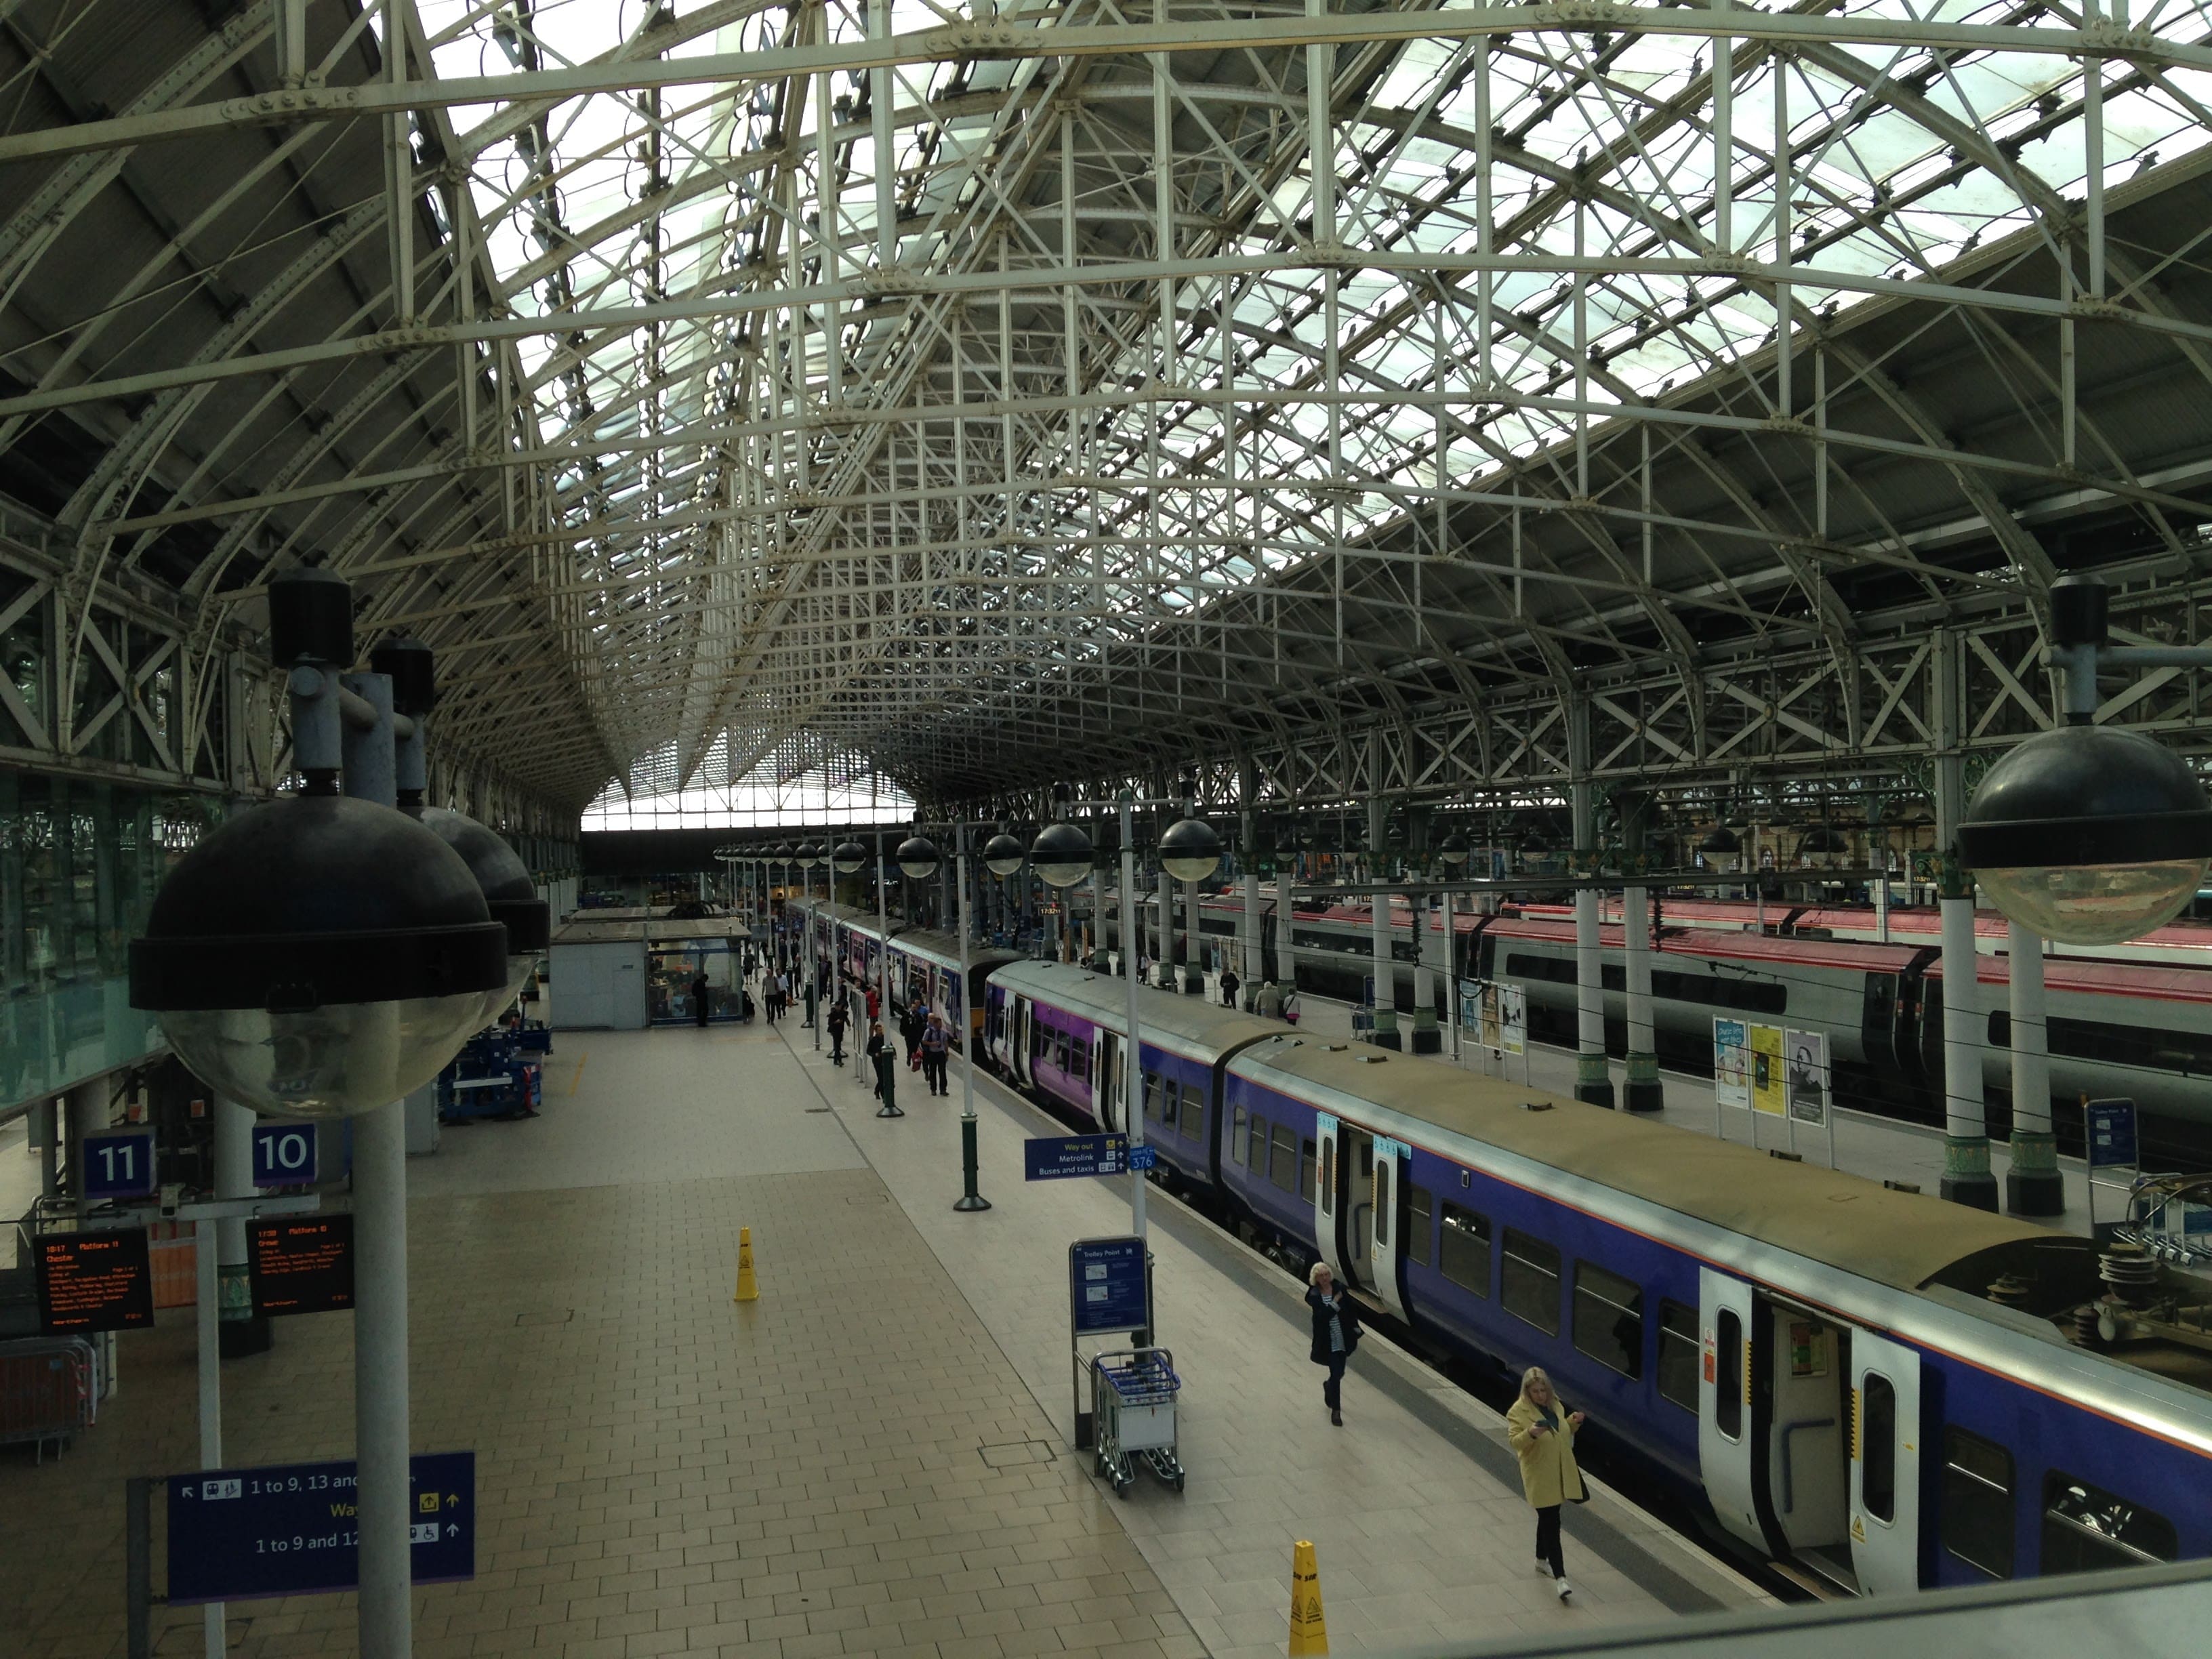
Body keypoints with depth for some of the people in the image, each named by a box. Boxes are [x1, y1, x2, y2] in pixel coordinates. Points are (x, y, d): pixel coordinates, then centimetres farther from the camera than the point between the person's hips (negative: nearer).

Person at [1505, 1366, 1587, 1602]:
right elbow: (1514, 1442, -17)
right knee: (1551, 1523, -9)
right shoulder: (1518, 1412, -15)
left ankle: (1542, 1560, 40)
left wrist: (1573, 1422, -2)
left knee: (1547, 1518, 21)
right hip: (1539, 1475, -6)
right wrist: (1531, 1434, -35)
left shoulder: (1555, 1404, 5)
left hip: (1560, 1471, 6)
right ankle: (1559, 1577, -9)